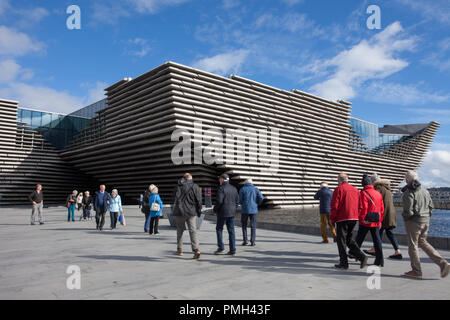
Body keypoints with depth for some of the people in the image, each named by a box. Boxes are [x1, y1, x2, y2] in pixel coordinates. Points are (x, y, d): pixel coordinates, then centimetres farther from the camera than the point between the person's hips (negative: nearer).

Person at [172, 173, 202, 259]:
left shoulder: (178, 186, 3)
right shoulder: (195, 186, -2)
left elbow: (174, 199, 6)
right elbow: (198, 200, -3)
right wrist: (199, 211, 6)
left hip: (179, 211, 1)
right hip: (191, 212, -1)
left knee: (180, 231, 14)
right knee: (193, 230, 1)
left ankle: (179, 250, 22)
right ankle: (196, 249, -14)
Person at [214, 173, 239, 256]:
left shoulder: (221, 188, -12)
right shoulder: (234, 188, 9)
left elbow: (219, 201, -18)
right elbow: (237, 201, 11)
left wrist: (215, 210, -4)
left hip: (223, 213, -6)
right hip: (232, 213, 6)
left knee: (219, 229, 10)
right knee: (231, 231, 8)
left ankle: (221, 248, 8)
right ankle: (232, 251, 9)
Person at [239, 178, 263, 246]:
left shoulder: (242, 189, 0)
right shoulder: (256, 189, 5)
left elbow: (240, 200, -5)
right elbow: (261, 198, -6)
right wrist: (257, 204, 12)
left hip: (245, 210, -1)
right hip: (253, 210, 1)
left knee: (244, 225, 12)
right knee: (253, 226, 8)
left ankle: (245, 240, 5)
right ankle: (252, 241, 4)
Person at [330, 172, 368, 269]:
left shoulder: (338, 189, -7)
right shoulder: (355, 189, 14)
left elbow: (334, 206, -12)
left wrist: (332, 219, -3)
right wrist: (356, 215, 17)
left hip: (342, 218, -7)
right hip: (354, 218, 7)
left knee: (341, 241, 3)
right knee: (349, 239, 18)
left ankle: (343, 263, 7)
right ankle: (362, 257, 5)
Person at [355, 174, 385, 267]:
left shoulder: (363, 193, -11)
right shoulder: (378, 194, 10)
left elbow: (363, 208, -19)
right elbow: (382, 209, 13)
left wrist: (361, 219, -10)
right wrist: (380, 220, 19)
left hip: (366, 222, -5)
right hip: (376, 222, 5)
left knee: (359, 238, 9)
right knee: (377, 240, 6)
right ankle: (380, 261, 7)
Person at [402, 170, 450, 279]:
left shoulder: (409, 193, -17)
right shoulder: (425, 191, 7)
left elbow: (408, 211, -21)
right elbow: (431, 206, 13)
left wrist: (404, 215, -1)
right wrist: (426, 215, 17)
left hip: (413, 221, -7)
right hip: (425, 221, 7)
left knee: (413, 245, 4)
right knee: (422, 242, 20)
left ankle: (416, 271, 12)